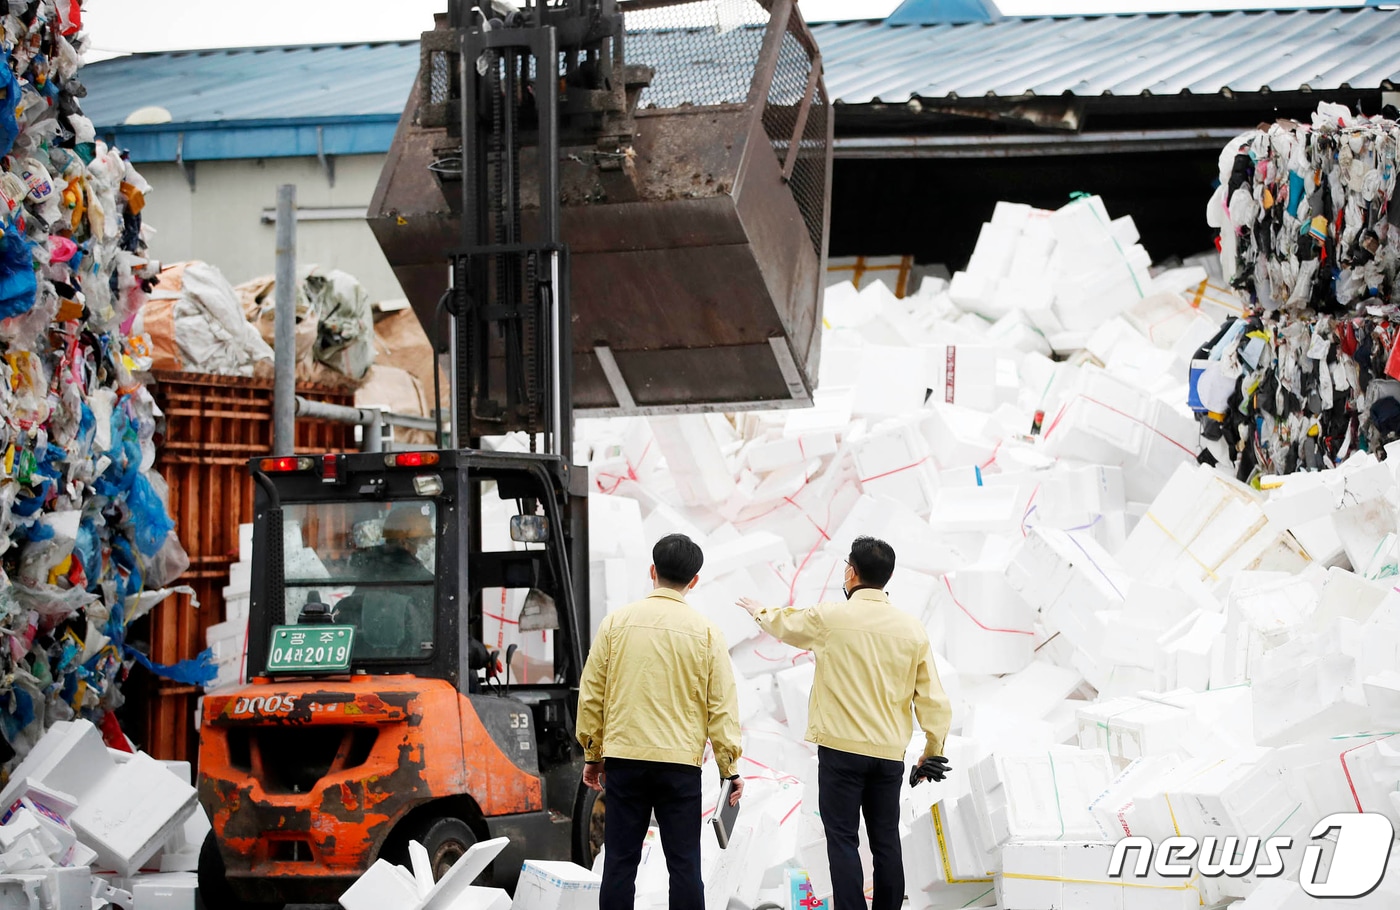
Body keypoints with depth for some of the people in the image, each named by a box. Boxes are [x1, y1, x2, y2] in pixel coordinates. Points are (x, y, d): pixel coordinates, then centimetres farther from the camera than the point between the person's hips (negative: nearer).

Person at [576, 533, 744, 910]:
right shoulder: (705, 631, -2)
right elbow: (722, 705, -1)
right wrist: (730, 768, 6)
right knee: (684, 864, 3)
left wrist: (593, 755, 14)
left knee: (620, 862, 5)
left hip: (624, 760, 1)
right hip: (680, 764, -1)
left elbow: (591, 695, 4)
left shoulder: (617, 622, 1)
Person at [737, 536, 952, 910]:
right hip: (890, 753, 4)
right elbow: (934, 700, 1)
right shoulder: (913, 629, 1)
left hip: (841, 750, -3)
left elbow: (785, 625, 16)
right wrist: (933, 752, 13)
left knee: (843, 842, -2)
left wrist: (759, 610, 38)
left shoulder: (829, 618, -7)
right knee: (886, 844, 9)